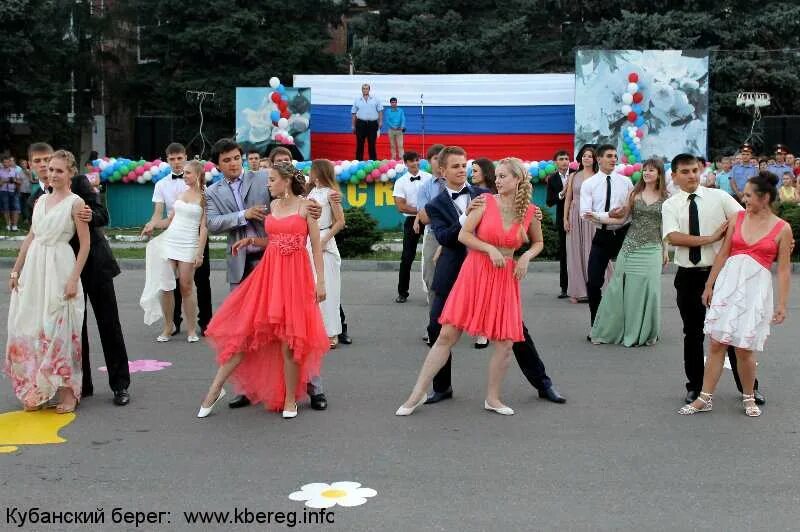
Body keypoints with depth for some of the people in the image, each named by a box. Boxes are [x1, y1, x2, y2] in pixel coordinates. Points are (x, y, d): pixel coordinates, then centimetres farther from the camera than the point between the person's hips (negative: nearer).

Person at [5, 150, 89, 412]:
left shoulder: (75, 202, -5)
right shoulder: (41, 200, 13)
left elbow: (85, 244, -8)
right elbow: (30, 238, 16)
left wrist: (74, 279, -14)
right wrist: (15, 271, 13)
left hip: (59, 268, -6)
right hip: (33, 268, 6)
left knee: (58, 330, -3)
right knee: (28, 328, 8)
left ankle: (67, 392, 8)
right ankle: (36, 390, 20)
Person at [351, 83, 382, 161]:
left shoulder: (375, 100, 8)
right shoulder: (357, 100, 9)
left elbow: (380, 111, 9)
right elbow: (354, 114, 10)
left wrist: (380, 122, -1)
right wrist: (353, 126, 8)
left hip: (372, 124, 0)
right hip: (361, 124, 0)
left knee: (372, 144, 2)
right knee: (360, 144, 1)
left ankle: (373, 161, 8)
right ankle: (358, 161, 6)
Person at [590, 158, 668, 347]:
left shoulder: (664, 197, 5)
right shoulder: (635, 194, 5)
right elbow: (620, 218, 2)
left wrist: (665, 250, 10)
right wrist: (597, 218, -8)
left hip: (652, 249, 0)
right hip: (631, 246, 0)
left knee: (648, 288, -1)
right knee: (624, 288, 0)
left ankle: (645, 333, 14)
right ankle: (609, 330, 9)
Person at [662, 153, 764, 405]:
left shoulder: (718, 197, 0)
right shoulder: (670, 205, 0)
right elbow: (673, 237, -14)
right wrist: (710, 238, -19)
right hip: (688, 277, 0)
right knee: (693, 333, 11)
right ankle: (695, 387, 25)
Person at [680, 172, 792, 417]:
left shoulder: (782, 228, 1)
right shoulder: (736, 218, 8)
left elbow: (784, 269, 2)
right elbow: (723, 254, 9)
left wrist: (782, 303, -1)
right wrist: (709, 285, 9)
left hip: (757, 287, -2)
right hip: (728, 281, 3)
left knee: (744, 349, 0)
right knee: (716, 343, 2)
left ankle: (748, 398, 23)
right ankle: (704, 398, 10)